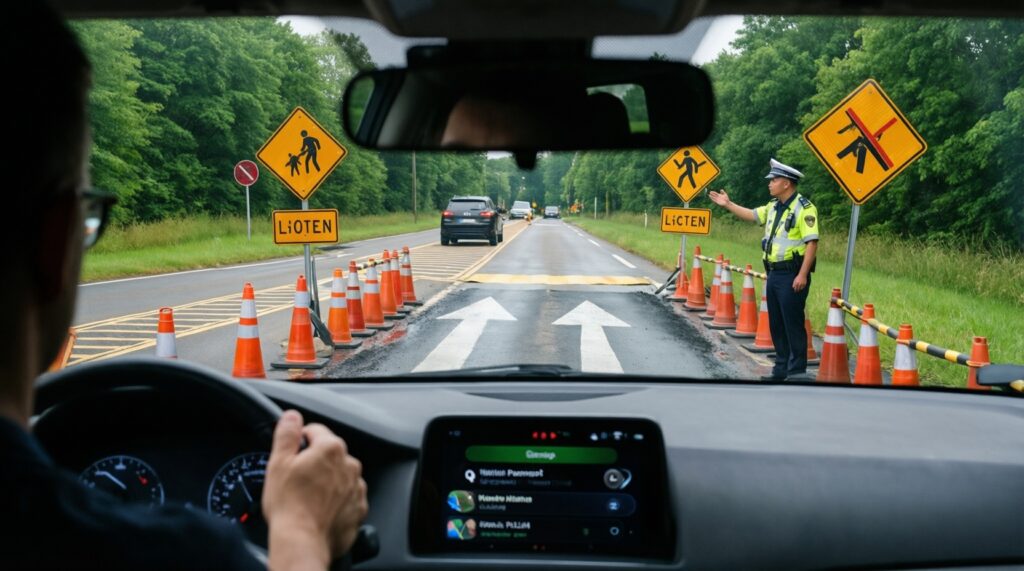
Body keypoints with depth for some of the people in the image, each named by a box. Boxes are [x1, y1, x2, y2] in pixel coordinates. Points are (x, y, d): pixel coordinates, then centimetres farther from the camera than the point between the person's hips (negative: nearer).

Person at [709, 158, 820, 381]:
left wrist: (803, 275, -23)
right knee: (776, 324, 13)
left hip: (792, 276, -9)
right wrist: (728, 204, 25)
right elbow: (752, 215, 30)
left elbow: (812, 242, -18)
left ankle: (797, 371, 1)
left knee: (793, 323, -6)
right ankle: (781, 368, 22)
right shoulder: (773, 206, 13)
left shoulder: (804, 208, -14)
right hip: (774, 273, 9)